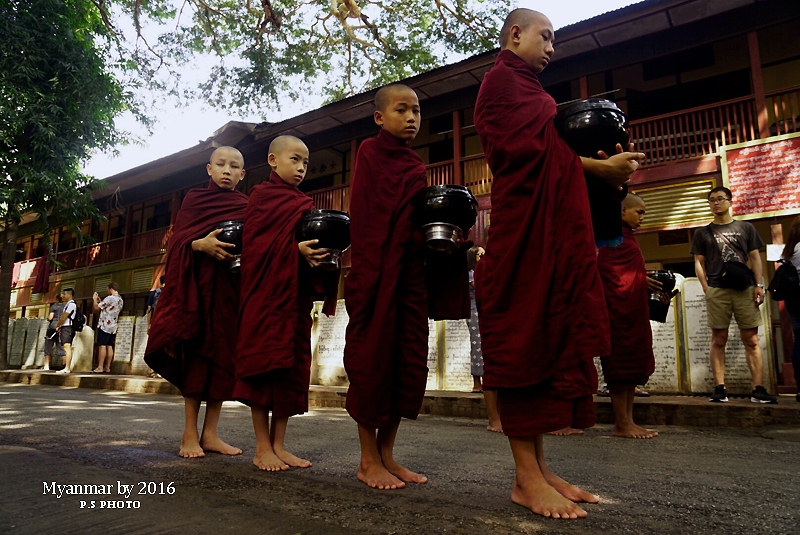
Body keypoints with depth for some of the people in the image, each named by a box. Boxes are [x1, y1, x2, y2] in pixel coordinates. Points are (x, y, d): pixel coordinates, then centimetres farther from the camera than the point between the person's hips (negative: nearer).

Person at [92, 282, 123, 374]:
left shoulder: (110, 298, -14)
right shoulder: (120, 300, 13)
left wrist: (95, 299, 9)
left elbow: (97, 307, -10)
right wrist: (100, 301, 25)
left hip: (105, 325, -8)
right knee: (109, 346, 8)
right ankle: (107, 367, 10)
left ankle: (100, 368, -7)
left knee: (102, 346, -7)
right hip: (113, 327, 8)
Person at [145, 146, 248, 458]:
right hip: (200, 283, -2)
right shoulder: (194, 198, 10)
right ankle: (189, 434, 1)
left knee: (224, 354, 0)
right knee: (198, 351, -7)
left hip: (232, 286, 3)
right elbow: (179, 241, 0)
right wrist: (201, 244, -19)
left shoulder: (246, 207, 15)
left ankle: (209, 433, 7)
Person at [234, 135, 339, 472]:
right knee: (264, 364, -3)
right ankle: (262, 448, 7)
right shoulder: (262, 195, 1)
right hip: (266, 293, -6)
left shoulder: (304, 204, 19)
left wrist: (320, 252, -5)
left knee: (293, 365, 6)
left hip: (297, 296, 6)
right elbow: (256, 243, -12)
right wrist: (295, 249, -26)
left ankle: (278, 445, 15)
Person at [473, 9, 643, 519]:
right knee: (525, 340, -9)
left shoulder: (530, 90, 30)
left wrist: (605, 164, 6)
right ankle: (527, 478, -3)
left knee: (546, 340, 5)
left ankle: (539, 467, 11)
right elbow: (527, 149, -13)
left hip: (552, 227, 10)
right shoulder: (502, 80, 1)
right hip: (527, 226, -9)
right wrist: (600, 167, -6)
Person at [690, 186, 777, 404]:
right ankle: (720, 388, 1)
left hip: (745, 290, 1)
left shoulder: (746, 228, 15)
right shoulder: (703, 233, 13)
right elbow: (699, 263, 10)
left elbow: (755, 257, 11)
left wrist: (758, 285, 1)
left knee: (751, 340, -1)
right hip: (717, 291, 0)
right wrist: (706, 288, -2)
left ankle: (758, 390, 0)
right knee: (718, 340, 0)